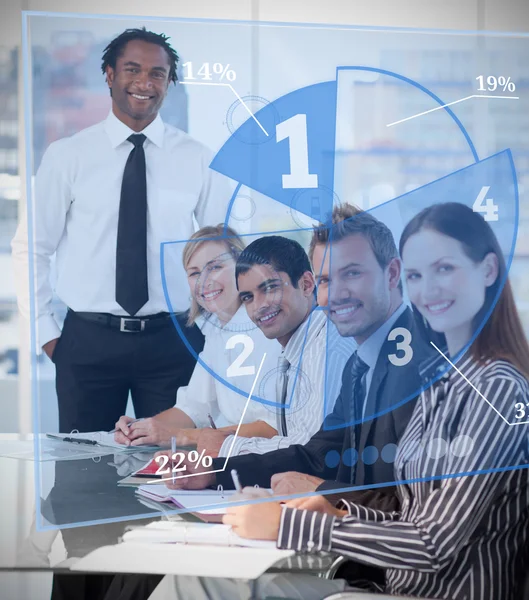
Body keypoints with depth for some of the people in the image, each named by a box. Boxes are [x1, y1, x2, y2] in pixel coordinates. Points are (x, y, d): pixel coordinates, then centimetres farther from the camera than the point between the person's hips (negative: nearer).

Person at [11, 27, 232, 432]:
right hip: (88, 340, 0)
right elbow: (31, 247, 4)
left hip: (172, 340, 1)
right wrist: (45, 333, 0)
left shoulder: (198, 159, 3)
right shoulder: (66, 156, 0)